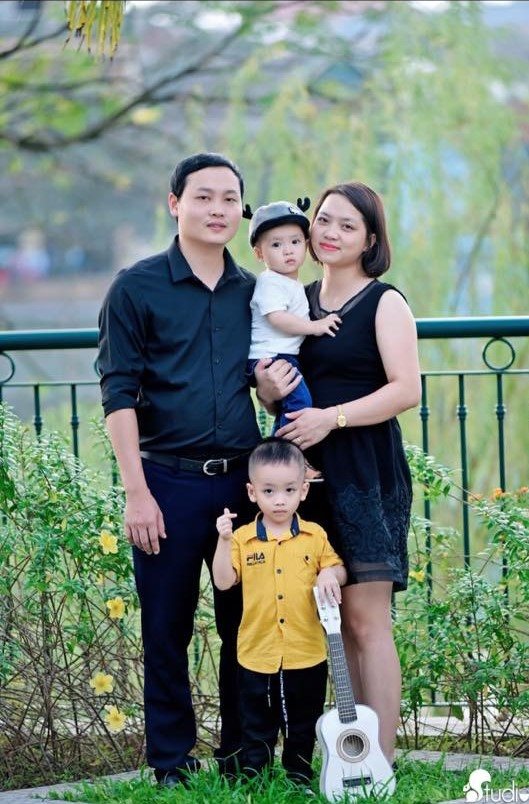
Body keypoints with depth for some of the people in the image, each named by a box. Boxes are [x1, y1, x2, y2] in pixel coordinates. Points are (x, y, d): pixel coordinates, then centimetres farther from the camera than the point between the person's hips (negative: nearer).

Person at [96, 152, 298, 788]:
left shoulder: (256, 293, 11)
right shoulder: (137, 288, -2)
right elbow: (119, 395, -6)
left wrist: (272, 390, -3)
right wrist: (136, 492, -13)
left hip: (242, 479, 4)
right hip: (169, 481, -3)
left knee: (245, 625, 7)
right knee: (167, 628, 2)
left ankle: (243, 755, 19)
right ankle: (171, 763, 12)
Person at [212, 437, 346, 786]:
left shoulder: (315, 536, 0)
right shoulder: (243, 539, -3)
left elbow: (338, 569, 8)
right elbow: (224, 581, -8)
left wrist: (330, 575, -14)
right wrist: (224, 541, -20)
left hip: (307, 654, 1)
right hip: (258, 654, -1)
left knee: (303, 727, 14)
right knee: (257, 729, 9)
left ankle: (300, 777, 28)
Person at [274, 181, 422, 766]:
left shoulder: (384, 303, -2)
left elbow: (406, 389, -11)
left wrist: (332, 417, -19)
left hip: (366, 472, -6)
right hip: (308, 473, 6)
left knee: (366, 621, -9)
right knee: (334, 622, 5)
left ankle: (380, 762, -9)